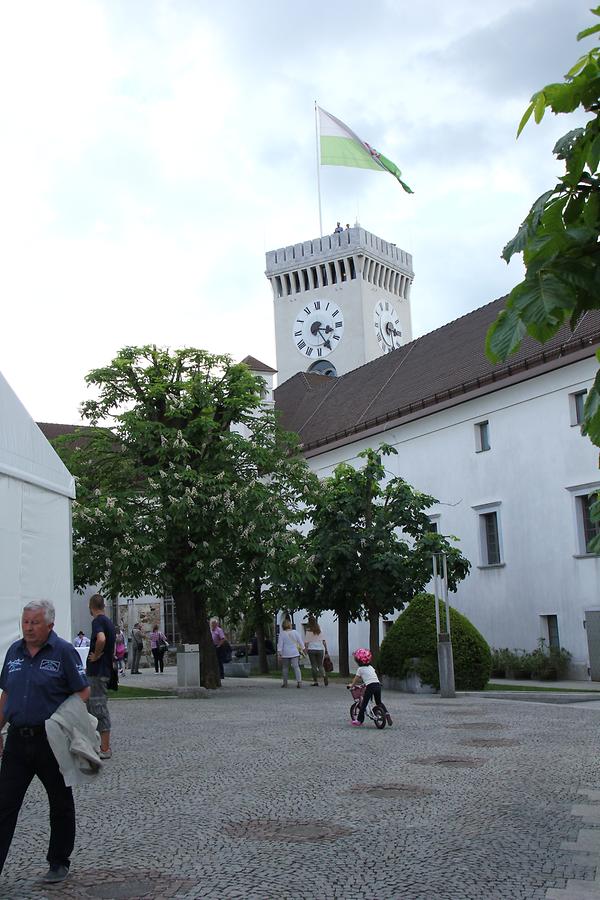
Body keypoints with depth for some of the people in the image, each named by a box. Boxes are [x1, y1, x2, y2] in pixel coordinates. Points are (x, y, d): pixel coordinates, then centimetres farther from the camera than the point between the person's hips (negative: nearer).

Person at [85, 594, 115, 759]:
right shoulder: (108, 621, 15)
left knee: (99, 708, -5)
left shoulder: (98, 621, -14)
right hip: (104, 670, 10)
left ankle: (105, 749, -2)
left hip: (97, 672, -10)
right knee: (90, 706, 17)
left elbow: (101, 639, -35)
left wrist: (96, 656, -19)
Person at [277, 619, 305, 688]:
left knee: (285, 668, 11)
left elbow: (280, 644, -6)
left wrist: (279, 652, -4)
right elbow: (300, 642, 6)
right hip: (294, 653, 1)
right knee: (296, 667, -3)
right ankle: (299, 681, -18)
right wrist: (303, 649, 15)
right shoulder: (295, 632, 1)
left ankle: (285, 683, 14)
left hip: (285, 654, -1)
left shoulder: (282, 633, -5)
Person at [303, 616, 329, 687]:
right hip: (320, 649, 3)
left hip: (311, 649, -3)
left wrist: (306, 649, 4)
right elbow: (324, 640, 7)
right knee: (320, 665, 9)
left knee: (314, 666, 4)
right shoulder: (319, 630, 5)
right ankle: (324, 676, -18)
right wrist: (326, 649, 12)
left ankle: (316, 681, 3)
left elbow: (306, 642, -5)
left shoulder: (308, 631, -5)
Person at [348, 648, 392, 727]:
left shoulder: (360, 669, 4)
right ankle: (386, 713, 1)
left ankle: (359, 720, 9)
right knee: (379, 702, 22)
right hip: (378, 685, 6)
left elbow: (356, 679, 12)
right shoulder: (371, 667, 21)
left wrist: (351, 685, 29)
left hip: (370, 686, -6)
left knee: (363, 703, 5)